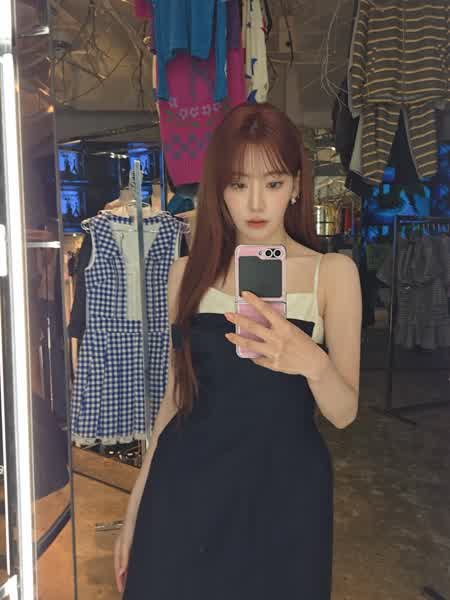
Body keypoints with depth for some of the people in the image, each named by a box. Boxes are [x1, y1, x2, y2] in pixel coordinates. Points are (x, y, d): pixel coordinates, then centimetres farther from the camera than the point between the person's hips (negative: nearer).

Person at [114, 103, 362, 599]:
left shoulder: (332, 272, -5)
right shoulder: (190, 271, 0)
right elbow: (178, 393, 6)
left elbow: (344, 413, -7)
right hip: (187, 484, 2)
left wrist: (312, 363, -29)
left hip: (285, 488, -1)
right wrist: (136, 503, 9)